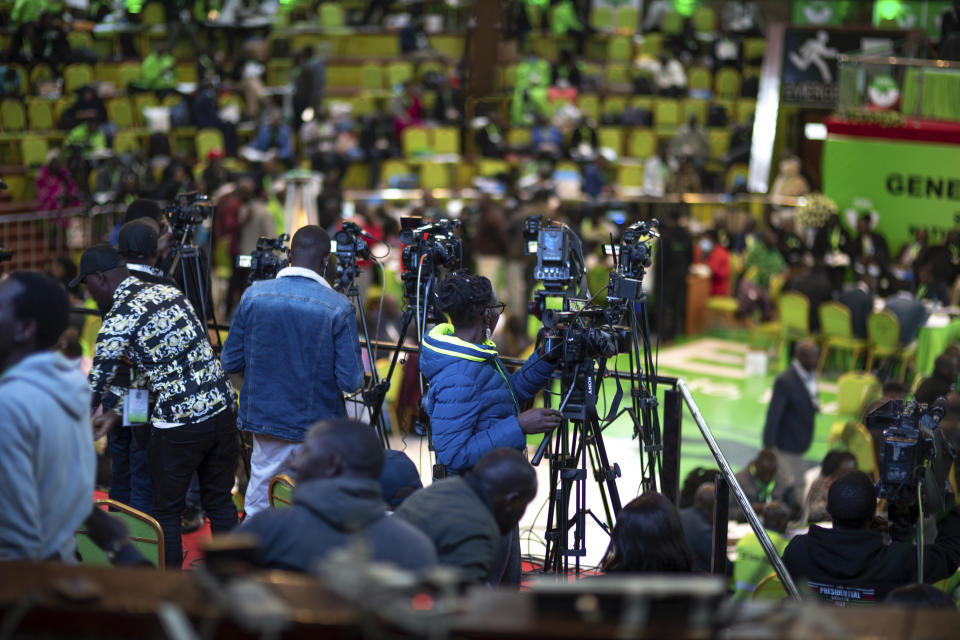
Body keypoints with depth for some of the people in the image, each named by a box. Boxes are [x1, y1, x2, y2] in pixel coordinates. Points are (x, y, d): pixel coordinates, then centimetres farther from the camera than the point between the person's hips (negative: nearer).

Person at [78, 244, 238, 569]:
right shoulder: (169, 292, 13)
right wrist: (116, 412, 22)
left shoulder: (118, 320, -10)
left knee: (167, 512, 10)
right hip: (222, 409, 7)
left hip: (178, 425, -7)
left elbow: (96, 386, -6)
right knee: (219, 501, 18)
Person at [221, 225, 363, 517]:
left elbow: (230, 362, 1)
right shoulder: (338, 308, -14)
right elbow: (351, 382, -15)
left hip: (264, 419, 3)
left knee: (257, 513, 15)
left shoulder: (254, 295, -6)